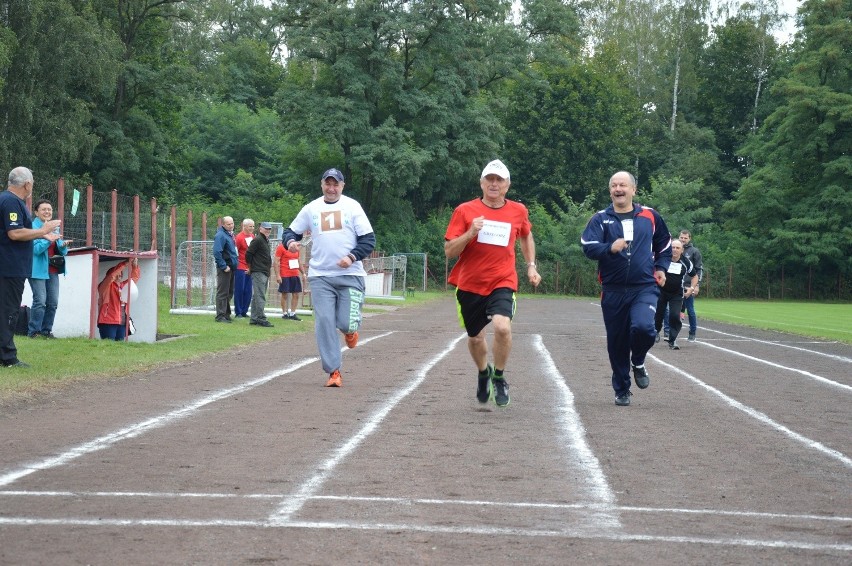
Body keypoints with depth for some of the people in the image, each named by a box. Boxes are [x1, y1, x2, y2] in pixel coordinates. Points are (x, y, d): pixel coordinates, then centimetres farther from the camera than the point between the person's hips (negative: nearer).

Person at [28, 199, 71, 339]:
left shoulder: (55, 227, 15)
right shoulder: (33, 227, -5)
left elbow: (62, 251, 17)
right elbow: (36, 249, -15)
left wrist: (63, 246, -6)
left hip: (53, 270, 7)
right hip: (38, 269, -7)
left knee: (53, 302, 4)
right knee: (40, 301, -12)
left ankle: (46, 330, 12)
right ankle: (33, 331, -6)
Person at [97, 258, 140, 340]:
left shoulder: (123, 286, 18)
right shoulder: (105, 287, 0)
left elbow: (134, 277, 22)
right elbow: (112, 275, -16)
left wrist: (135, 266, 2)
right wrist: (125, 264, -20)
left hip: (122, 323, 7)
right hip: (108, 323, -7)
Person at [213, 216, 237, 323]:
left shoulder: (230, 234, 14)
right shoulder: (221, 235, -15)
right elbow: (217, 252, -23)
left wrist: (234, 264, 14)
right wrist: (224, 266, -21)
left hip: (231, 267, 9)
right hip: (224, 268, -9)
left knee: (229, 292, 15)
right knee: (222, 293, -6)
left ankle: (226, 314, 23)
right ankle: (220, 316, -4)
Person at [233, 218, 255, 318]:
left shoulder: (252, 236, 10)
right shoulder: (239, 237, -12)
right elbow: (235, 252, -11)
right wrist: (236, 264, -11)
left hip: (250, 268, 6)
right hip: (241, 268, -6)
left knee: (248, 291, 8)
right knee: (239, 290, -1)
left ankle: (244, 311, 15)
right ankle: (238, 312, 6)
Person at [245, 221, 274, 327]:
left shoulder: (265, 241, 20)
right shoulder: (257, 240, -10)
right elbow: (248, 254, -13)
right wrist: (251, 267, -3)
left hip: (265, 273, 9)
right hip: (258, 273, -9)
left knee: (257, 296, 11)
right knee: (260, 297, -11)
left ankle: (254, 319, 14)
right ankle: (261, 318, -14)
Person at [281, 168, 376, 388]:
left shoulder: (352, 206, 2)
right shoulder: (311, 208, 8)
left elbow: (369, 239, 0)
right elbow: (291, 231, 14)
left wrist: (352, 257, -15)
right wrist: (290, 241, -10)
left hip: (350, 275, -2)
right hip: (320, 277, 2)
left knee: (346, 324, -11)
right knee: (324, 322, -7)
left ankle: (350, 329, 28)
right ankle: (333, 372, -1)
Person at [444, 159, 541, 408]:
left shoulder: (518, 211, 4)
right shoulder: (465, 211, -3)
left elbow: (526, 237, 26)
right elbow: (449, 251, -6)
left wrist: (531, 266, 17)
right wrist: (470, 233, -21)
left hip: (502, 283, -1)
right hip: (470, 284, 1)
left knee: (502, 327, -26)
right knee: (475, 337, 14)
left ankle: (499, 377, -3)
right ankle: (483, 373, 47)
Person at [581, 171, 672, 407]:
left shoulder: (650, 216, 7)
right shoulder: (600, 219, 2)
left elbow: (664, 245, 23)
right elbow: (588, 247, -12)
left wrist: (661, 267, 11)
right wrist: (610, 248, -29)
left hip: (645, 287, -1)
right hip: (613, 290, 1)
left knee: (643, 327, -25)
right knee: (616, 342, 6)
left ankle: (638, 363, 8)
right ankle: (622, 391, 23)